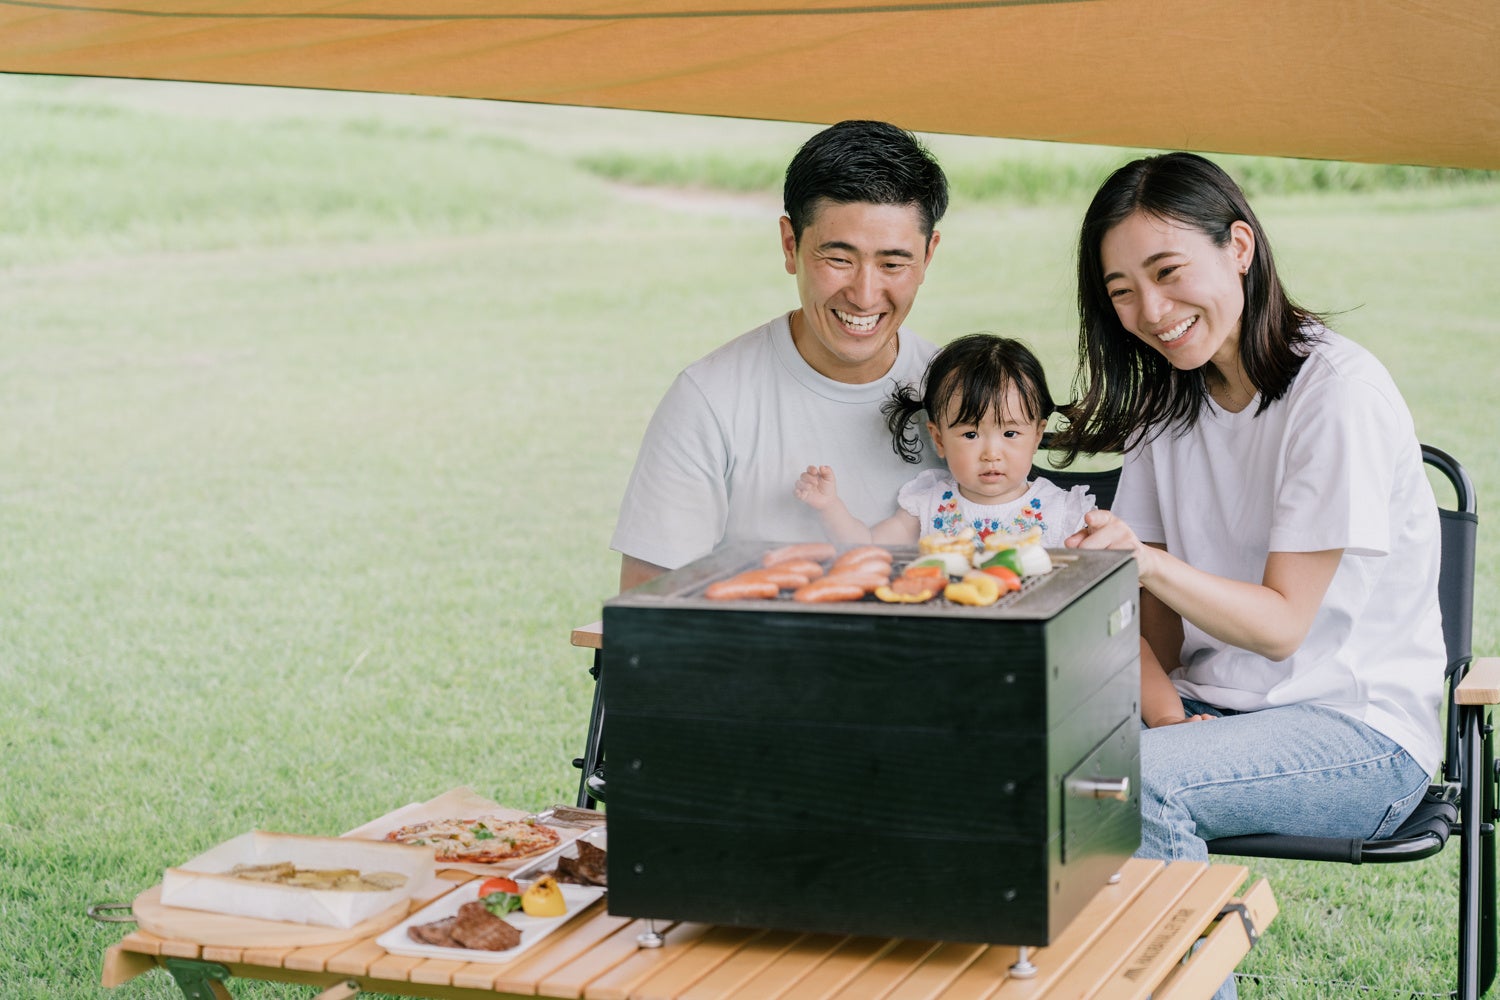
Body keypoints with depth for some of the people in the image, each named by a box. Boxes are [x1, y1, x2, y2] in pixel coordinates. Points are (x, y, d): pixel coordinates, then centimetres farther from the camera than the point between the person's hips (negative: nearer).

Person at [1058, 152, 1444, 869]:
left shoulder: (1338, 392, -13)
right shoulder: (1167, 402, 9)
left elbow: (1282, 625, -16)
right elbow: (1161, 639, 7)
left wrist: (1148, 564, -32)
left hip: (1362, 727, -6)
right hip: (1207, 701, 6)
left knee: (1135, 782, -32)